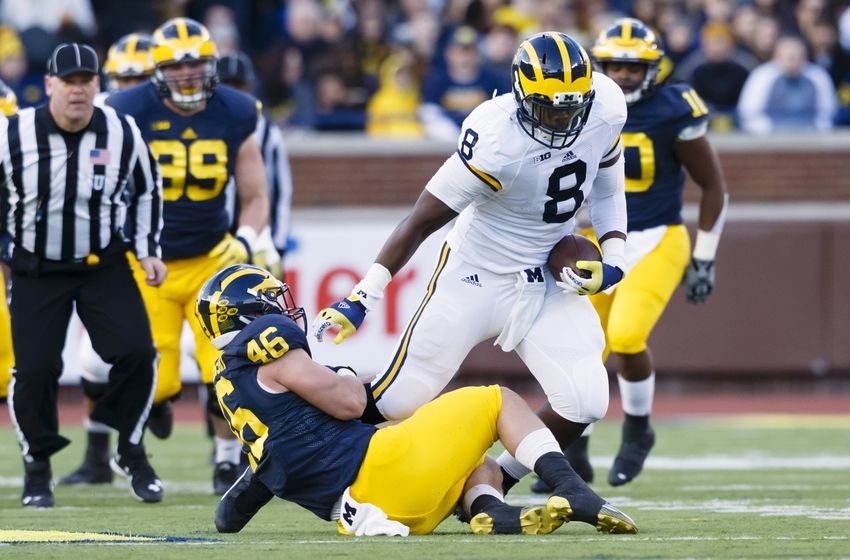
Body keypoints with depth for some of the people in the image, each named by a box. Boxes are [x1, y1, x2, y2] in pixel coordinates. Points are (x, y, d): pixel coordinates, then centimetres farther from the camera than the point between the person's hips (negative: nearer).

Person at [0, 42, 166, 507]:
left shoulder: (122, 134, -9)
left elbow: (147, 189, 9)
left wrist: (148, 250, 5)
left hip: (103, 264, 1)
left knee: (136, 353, -12)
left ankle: (130, 451, 9)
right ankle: (37, 465, 16)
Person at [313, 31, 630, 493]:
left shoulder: (604, 108, -14)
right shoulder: (496, 140, -29)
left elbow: (608, 185, 8)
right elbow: (423, 219, -21)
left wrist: (613, 260, -4)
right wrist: (361, 298, -23)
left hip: (545, 279, 5)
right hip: (475, 277, -5)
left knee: (585, 404, -12)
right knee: (399, 401, -3)